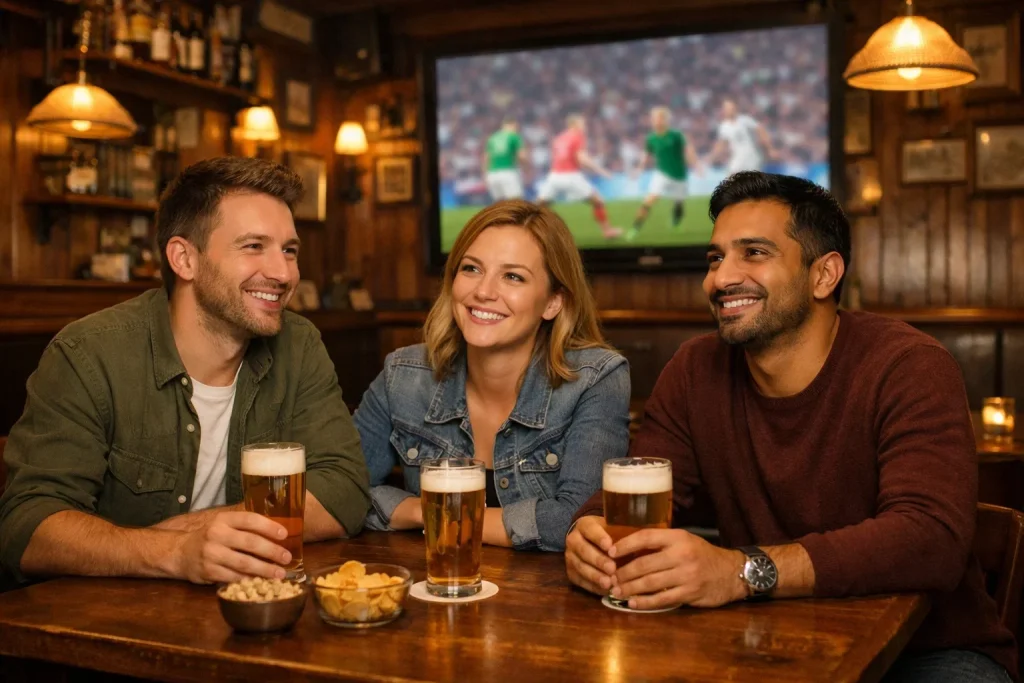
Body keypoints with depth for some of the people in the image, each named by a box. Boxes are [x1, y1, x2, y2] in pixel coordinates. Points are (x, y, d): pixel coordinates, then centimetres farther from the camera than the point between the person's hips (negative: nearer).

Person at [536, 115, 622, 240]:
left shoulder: (558, 138, 18)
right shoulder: (578, 136, -1)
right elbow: (582, 158, -14)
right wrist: (600, 170, -11)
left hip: (555, 175, 5)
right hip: (571, 175, -5)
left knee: (540, 205, 14)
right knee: (597, 200, 7)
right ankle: (607, 230, 10)